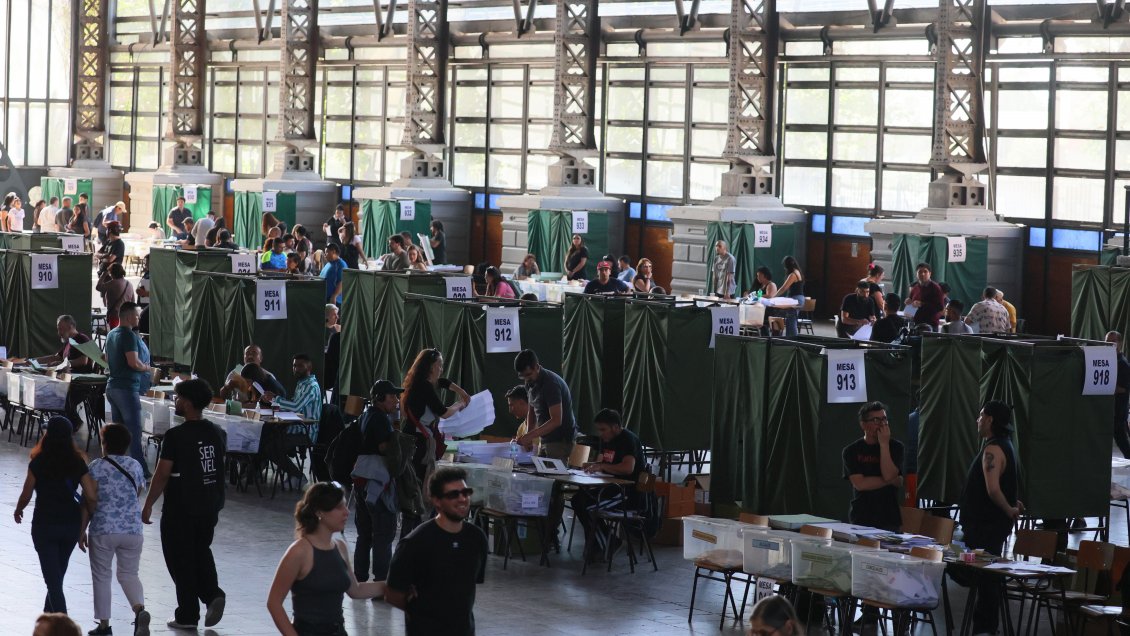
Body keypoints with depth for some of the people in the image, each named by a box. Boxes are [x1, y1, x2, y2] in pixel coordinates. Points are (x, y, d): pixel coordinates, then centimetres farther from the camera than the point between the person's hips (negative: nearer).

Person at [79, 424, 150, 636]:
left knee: (101, 576, 10)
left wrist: (82, 530, 1)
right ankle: (140, 609, -14)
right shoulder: (135, 466, 3)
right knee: (128, 574, 14)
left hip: (102, 531, -3)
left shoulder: (96, 467, -7)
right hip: (132, 530, 3)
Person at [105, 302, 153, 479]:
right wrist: (148, 368, -7)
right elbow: (134, 362, -23)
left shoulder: (111, 334, 13)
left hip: (112, 386, 9)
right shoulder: (129, 335, -16)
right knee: (134, 431, -7)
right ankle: (141, 471, -7)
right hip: (127, 388, -9)